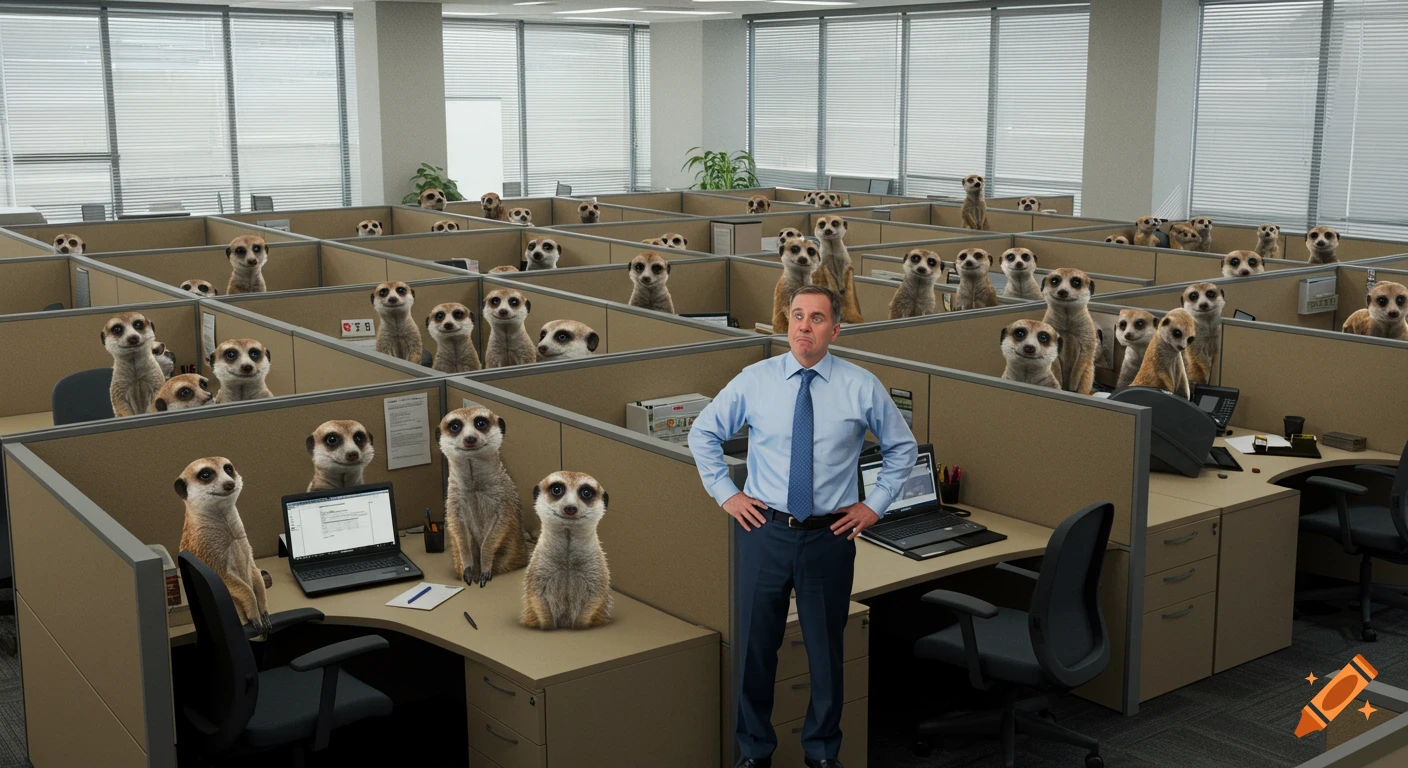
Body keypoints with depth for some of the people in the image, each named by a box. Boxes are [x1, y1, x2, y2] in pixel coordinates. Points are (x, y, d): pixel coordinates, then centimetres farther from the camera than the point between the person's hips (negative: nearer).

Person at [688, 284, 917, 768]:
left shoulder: (862, 387, -3)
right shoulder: (755, 380, -3)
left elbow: (902, 447, 10)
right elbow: (702, 434, 9)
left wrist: (875, 504, 4)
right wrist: (724, 493, 3)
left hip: (831, 536, 0)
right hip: (765, 532, 0)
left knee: (826, 649, 11)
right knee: (756, 644, 9)